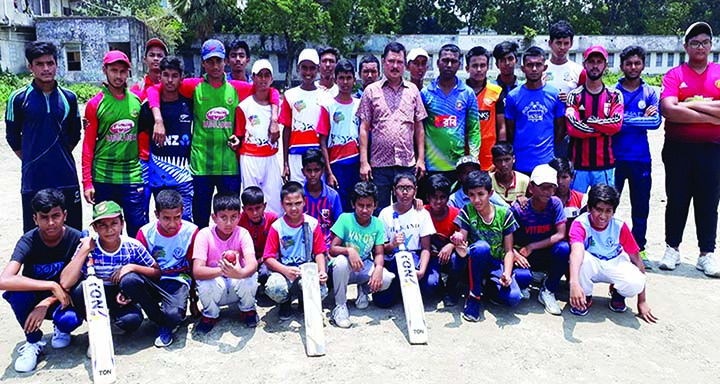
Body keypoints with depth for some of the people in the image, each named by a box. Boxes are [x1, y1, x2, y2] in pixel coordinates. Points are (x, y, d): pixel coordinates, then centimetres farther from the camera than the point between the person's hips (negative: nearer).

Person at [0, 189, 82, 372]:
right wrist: (52, 286, -39)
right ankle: (33, 342, -8)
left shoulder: (76, 238, -18)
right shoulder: (28, 240, -21)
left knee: (70, 319, -34)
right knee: (16, 290, -33)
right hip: (33, 298, 1)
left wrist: (46, 303, -26)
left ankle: (61, 330, 8)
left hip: (60, 301, 0)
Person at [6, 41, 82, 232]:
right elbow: (13, 138, 7)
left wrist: (60, 157, 11)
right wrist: (32, 161, 9)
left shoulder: (69, 98, 5)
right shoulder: (19, 98, -2)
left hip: (67, 179, 2)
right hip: (33, 181, -2)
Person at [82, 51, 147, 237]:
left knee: (139, 231, 2)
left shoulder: (137, 99, 5)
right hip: (103, 178, -1)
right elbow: (88, 145, 1)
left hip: (133, 177, 1)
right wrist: (87, 182, -3)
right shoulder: (95, 104, 0)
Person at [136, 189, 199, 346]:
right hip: (152, 280, 2)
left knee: (174, 313, -32)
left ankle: (166, 326, 10)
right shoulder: (145, 232, -5)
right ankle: (159, 319, -7)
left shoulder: (191, 231, -8)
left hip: (178, 279, -2)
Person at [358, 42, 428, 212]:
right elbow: (364, 128, 2)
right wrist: (364, 162, -5)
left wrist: (421, 159, 5)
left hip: (408, 164, 2)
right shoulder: (371, 91, 4)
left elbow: (419, 128, 11)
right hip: (379, 164, -2)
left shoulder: (413, 90, 10)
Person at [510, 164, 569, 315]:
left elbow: (560, 235, -15)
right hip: (525, 258, 0)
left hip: (548, 255, 1)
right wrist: (514, 253, -31)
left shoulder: (555, 203, -10)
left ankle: (548, 291, -13)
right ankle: (536, 275, 9)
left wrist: (531, 247, -20)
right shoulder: (518, 208, -13)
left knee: (563, 247, -33)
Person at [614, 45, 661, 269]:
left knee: (641, 206, 8)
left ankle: (639, 249, 21)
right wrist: (642, 118, -14)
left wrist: (625, 119, -15)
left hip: (641, 159, 2)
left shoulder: (650, 93, 7)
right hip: (615, 157, -2)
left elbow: (656, 121, -7)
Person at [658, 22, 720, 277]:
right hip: (678, 148, -1)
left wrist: (693, 104, -13)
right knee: (677, 201, 7)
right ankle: (672, 249, 20)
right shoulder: (674, 76, 1)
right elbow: (669, 110, -16)